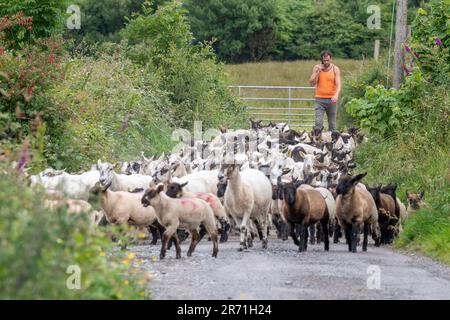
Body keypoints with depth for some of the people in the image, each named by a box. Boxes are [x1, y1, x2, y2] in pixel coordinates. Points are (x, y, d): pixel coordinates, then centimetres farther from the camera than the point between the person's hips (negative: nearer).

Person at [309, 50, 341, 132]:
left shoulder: (335, 69, 0)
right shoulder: (317, 68, 4)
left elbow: (338, 84, -8)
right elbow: (312, 83, 0)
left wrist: (336, 95, -26)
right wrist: (318, 72, -12)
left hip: (331, 99, 0)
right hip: (320, 99, 0)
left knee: (332, 123, 5)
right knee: (318, 122, -12)